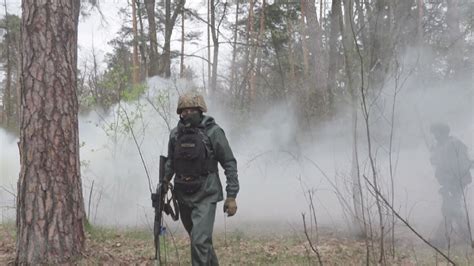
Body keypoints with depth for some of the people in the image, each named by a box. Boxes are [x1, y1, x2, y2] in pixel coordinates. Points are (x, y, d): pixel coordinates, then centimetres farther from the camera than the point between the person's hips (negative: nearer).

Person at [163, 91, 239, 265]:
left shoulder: (213, 132, -11)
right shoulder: (176, 133, 3)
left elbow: (229, 164, -9)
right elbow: (170, 163, 15)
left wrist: (231, 196, -12)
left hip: (206, 196, -5)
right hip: (183, 195, 5)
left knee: (200, 241, -15)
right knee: (201, 240, 19)